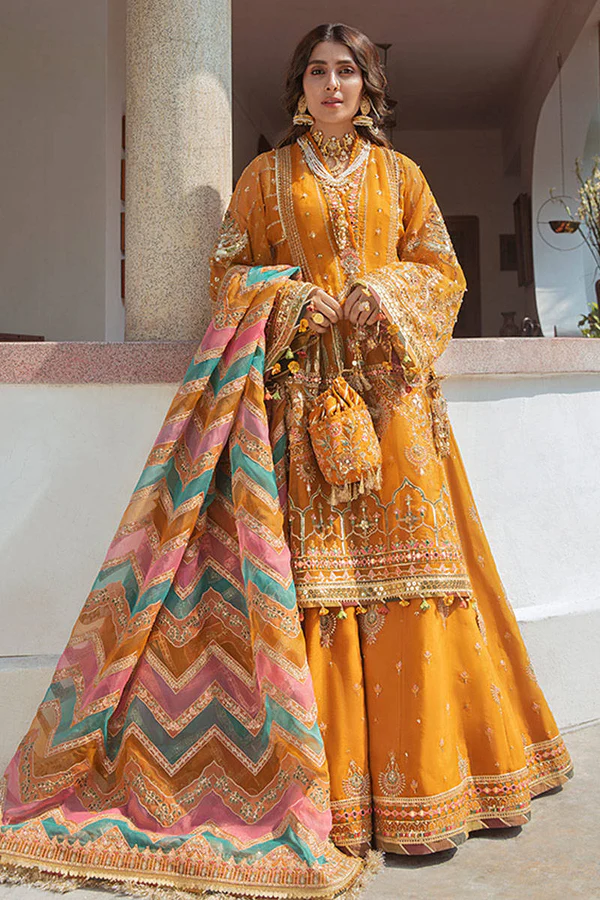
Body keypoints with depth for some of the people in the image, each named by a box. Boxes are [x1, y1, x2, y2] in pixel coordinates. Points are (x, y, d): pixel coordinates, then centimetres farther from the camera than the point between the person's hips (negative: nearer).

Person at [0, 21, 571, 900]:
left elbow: (443, 271, 12)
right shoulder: (267, 176, 13)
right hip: (300, 384, -1)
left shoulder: (398, 173, 16)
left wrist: (385, 296, -8)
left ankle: (415, 766, 7)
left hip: (386, 382, 1)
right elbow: (228, 271, 10)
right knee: (310, 562, -6)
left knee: (397, 557, -3)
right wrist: (291, 299, -8)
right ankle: (327, 778, 3)